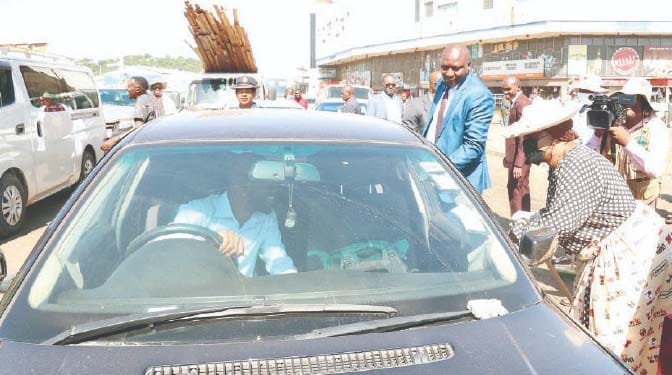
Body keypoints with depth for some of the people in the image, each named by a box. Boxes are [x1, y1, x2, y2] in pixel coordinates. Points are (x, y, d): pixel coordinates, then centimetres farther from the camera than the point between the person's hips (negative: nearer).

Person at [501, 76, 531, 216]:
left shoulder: (522, 104, -19)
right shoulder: (516, 103, 12)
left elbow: (524, 137, -24)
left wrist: (518, 163, -26)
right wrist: (508, 156, 18)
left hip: (520, 157, -10)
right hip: (515, 154, 10)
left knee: (515, 189, -6)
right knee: (521, 189, 17)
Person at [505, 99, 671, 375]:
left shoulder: (577, 166, -28)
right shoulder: (562, 164, 5)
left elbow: (559, 223, -31)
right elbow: (554, 213, 10)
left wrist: (517, 230, -19)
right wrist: (526, 220, -7)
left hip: (634, 247, -10)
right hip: (610, 250, 11)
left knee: (615, 330, 0)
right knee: (596, 320, 19)